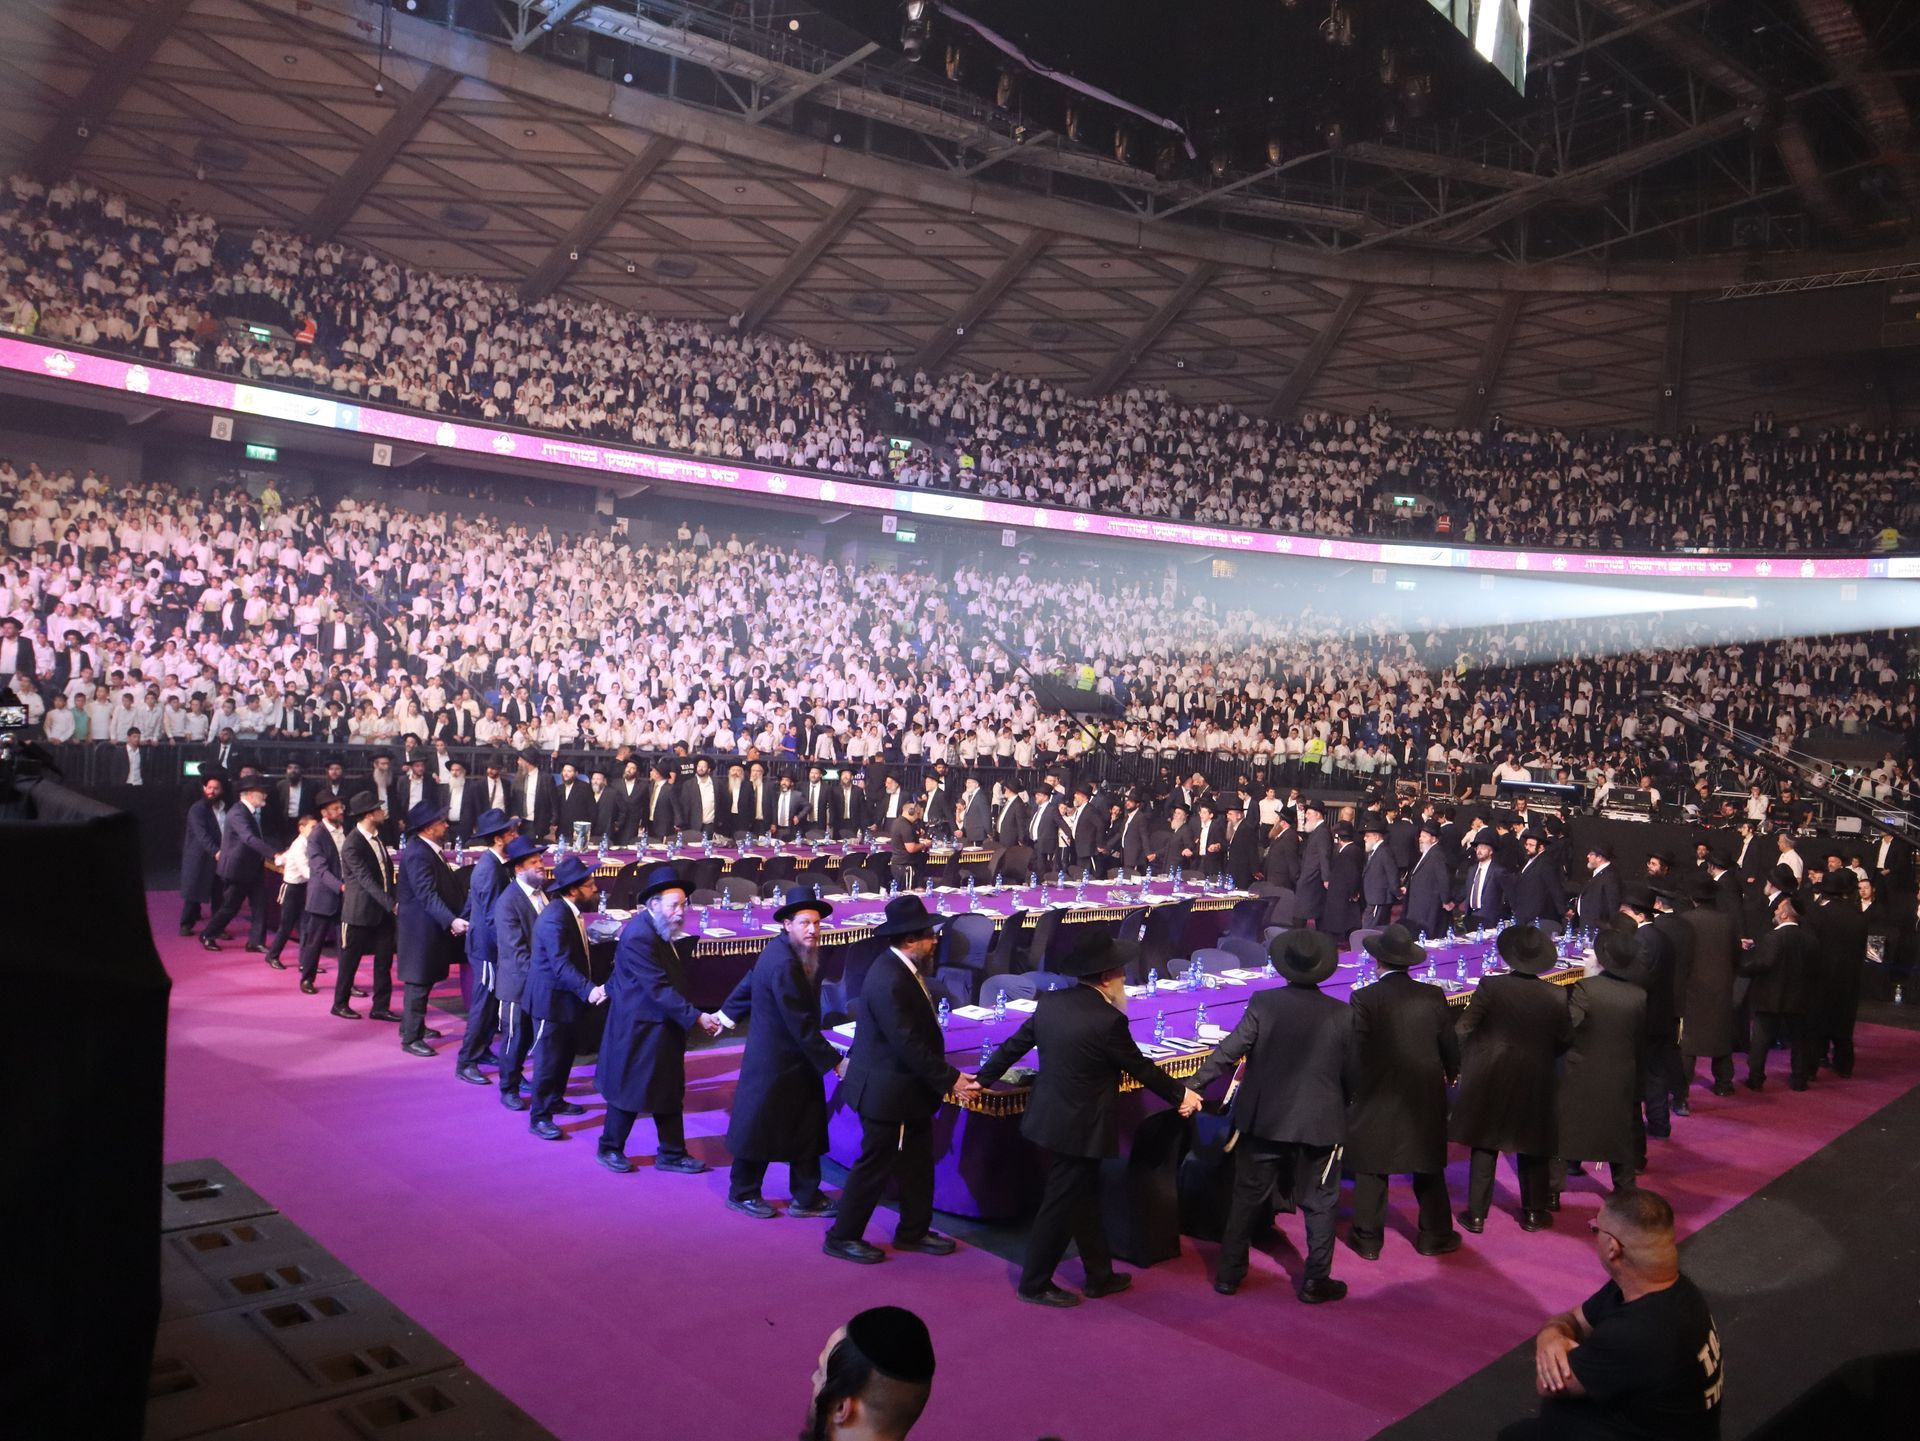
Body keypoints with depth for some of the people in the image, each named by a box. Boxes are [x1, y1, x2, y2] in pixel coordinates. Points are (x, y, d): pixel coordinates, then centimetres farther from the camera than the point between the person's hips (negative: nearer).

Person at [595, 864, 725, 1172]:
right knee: (630, 1089, 7)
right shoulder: (638, 937, -25)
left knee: (669, 1091, 13)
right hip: (639, 1030, -9)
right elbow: (659, 988, -28)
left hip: (663, 1028, 9)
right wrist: (696, 1017, -28)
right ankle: (609, 1149, 25)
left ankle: (672, 1154, 22)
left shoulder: (657, 931, 6)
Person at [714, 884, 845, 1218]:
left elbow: (751, 980, 18)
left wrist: (729, 1012, 33)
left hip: (796, 1060, 9)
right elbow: (801, 1025, -26)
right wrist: (834, 1062, -21)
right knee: (759, 1127, 7)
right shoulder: (784, 964, -28)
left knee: (807, 1128, 13)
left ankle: (806, 1197, 23)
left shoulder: (782, 952, 2)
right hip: (775, 1062, -9)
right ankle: (742, 1194, 24)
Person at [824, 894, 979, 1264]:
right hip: (886, 1092, -10)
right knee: (875, 1167, 5)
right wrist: (950, 1079, -22)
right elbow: (908, 1044, -28)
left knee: (918, 1163, 19)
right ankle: (842, 1237, 20)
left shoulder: (903, 969, 3)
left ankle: (913, 1231, 34)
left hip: (908, 1090, 10)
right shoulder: (889, 981, -28)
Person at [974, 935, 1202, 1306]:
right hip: (1080, 1129, -8)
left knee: (1085, 1200, 21)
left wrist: (984, 1078, 21)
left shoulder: (1050, 1002, -3)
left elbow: (1014, 1044, 7)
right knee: (1060, 1207, 7)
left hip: (1050, 1119, 8)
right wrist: (1181, 1095, 6)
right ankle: (1034, 1284, 20)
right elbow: (1141, 1068, -10)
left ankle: (1100, 1276, 33)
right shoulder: (1109, 1020, -23)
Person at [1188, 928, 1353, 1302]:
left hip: (1263, 1119, 1)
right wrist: (1341, 1109, 16)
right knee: (1319, 1204, 15)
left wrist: (1194, 1086, -13)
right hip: (1321, 1123, 0)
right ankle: (1315, 1281, 20)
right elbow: (1350, 1074, -1)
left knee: (1247, 1198, 13)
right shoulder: (1341, 1014, -9)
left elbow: (1229, 1050, -17)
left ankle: (1229, 1273, 21)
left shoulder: (1263, 1004, -12)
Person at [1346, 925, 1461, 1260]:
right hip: (1425, 1098, 3)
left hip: (1377, 1097, -2)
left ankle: (1368, 1239, 17)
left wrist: (1354, 1089, 2)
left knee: (1371, 1170, 10)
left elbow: (1355, 1052, -14)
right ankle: (1435, 1236, 27)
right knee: (1428, 1169, 17)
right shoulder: (1433, 996, -6)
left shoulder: (1365, 998, -16)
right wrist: (1451, 1075, 24)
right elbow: (1450, 1045, 4)